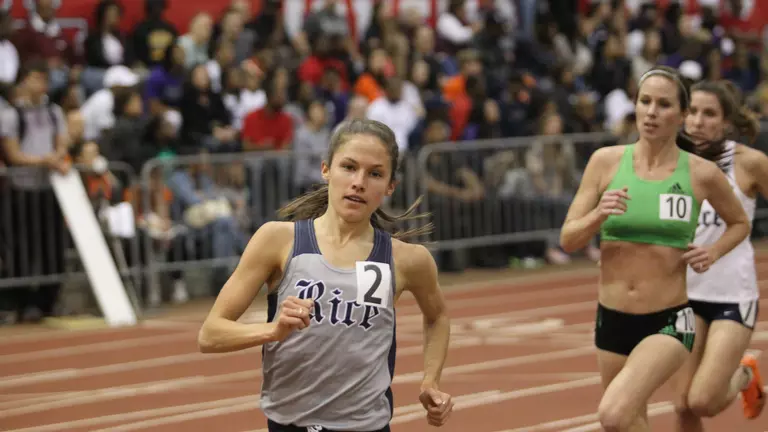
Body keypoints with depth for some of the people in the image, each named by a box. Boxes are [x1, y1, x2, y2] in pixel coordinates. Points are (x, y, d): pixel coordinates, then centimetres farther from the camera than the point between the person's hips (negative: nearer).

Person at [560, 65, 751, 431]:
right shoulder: (606, 161, -4)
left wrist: (713, 253, -6)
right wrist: (599, 215, -22)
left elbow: (739, 223, 13)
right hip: (612, 318, 4)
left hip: (668, 321, -4)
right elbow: (568, 240, -2)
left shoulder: (702, 173, -7)